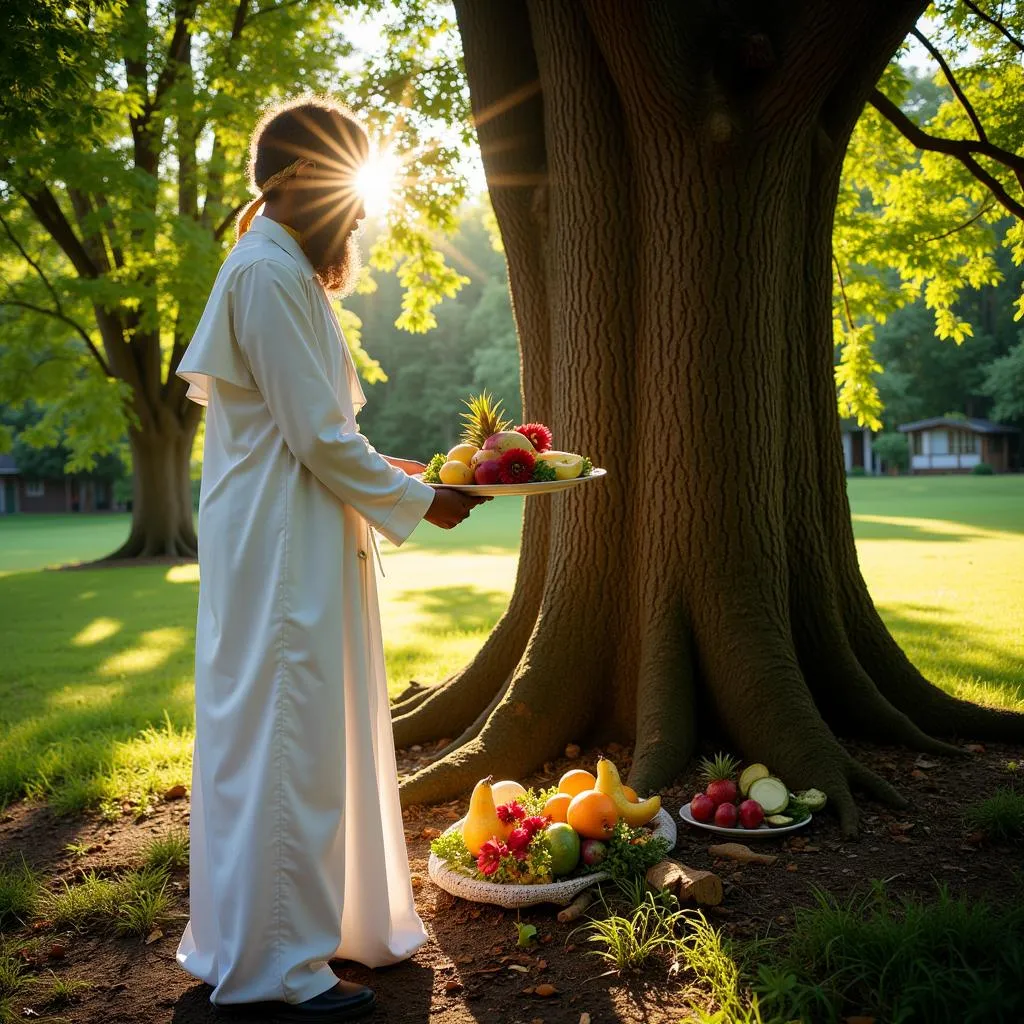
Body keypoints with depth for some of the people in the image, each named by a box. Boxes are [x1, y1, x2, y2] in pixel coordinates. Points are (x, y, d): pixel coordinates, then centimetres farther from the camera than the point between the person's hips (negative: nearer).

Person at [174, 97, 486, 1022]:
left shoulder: (283, 271, 18)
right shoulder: (268, 273, -14)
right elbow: (316, 434, -18)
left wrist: (391, 472, 14)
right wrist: (416, 501, -8)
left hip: (298, 546, 10)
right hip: (282, 553, -10)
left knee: (314, 734, 17)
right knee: (284, 740, -2)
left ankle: (333, 921, 32)